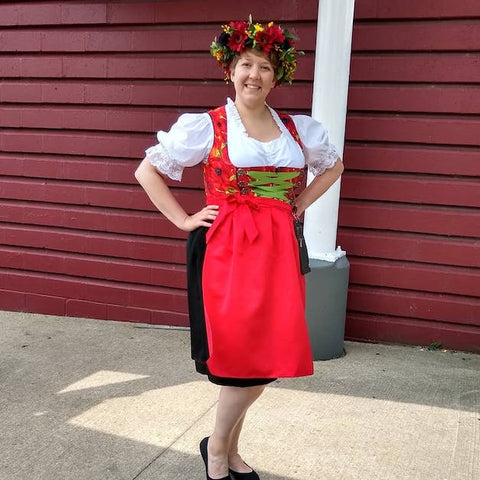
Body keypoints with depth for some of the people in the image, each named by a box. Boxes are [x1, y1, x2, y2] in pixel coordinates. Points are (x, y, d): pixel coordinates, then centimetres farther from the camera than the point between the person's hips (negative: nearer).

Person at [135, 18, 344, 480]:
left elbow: (333, 165, 27)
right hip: (226, 250, -4)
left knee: (270, 357, 7)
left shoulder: (298, 129, 10)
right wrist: (184, 220, -5)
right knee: (245, 360, -6)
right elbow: (147, 171, 2)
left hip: (277, 252, 5)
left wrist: (299, 205, 13)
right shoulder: (204, 126, -2)